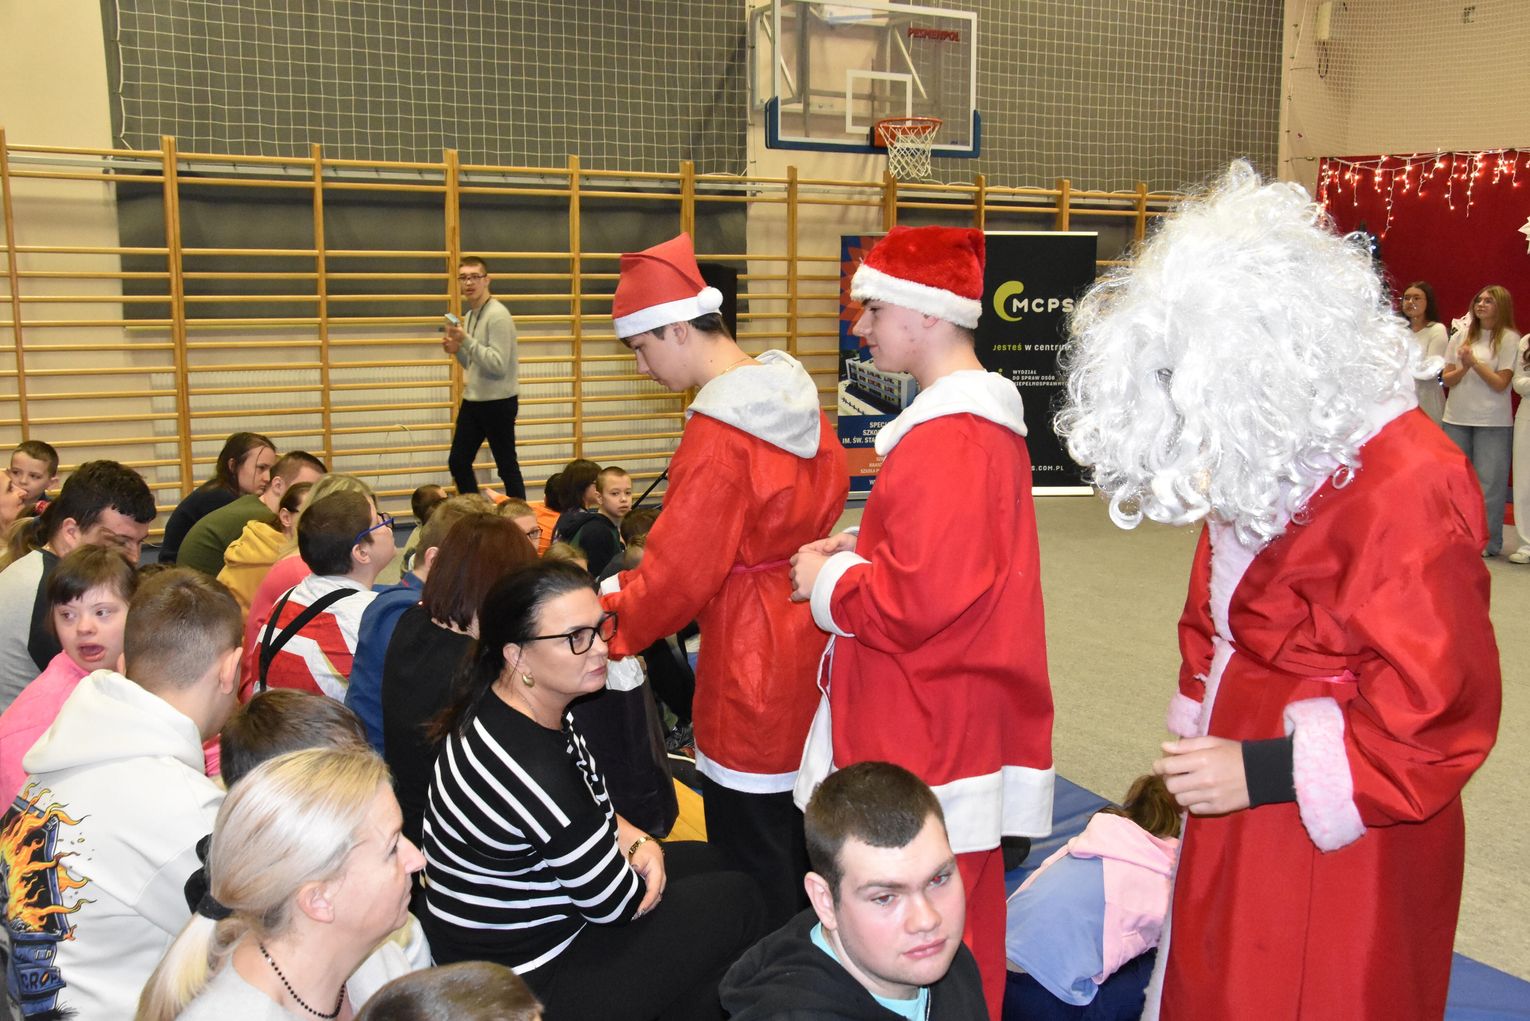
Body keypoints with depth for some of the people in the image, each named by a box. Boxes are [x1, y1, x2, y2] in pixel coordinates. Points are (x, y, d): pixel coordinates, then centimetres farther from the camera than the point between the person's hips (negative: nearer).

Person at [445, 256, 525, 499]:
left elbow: (498, 365, -23)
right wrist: (457, 350, 1)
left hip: (498, 402, -9)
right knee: (457, 462, 12)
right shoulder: (471, 314, 12)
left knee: (507, 466, 0)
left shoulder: (497, 315, -15)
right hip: (472, 401, 9)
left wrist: (466, 341, -24)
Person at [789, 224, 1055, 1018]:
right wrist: (859, 549, 9)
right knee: (959, 928, 21)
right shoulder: (986, 415, 12)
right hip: (968, 718, 10)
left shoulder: (947, 439, -21)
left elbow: (921, 601, -27)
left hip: (925, 739, -10)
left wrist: (827, 582, -11)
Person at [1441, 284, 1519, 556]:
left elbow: (1501, 384, -8)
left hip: (1492, 422, -4)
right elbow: (1446, 379, 6)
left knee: (1489, 481, -1)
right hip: (1456, 419, 4)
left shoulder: (1509, 339, -3)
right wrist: (1464, 368, -12)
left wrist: (1475, 362, -15)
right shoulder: (1461, 336, 10)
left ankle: (1489, 542, 7)